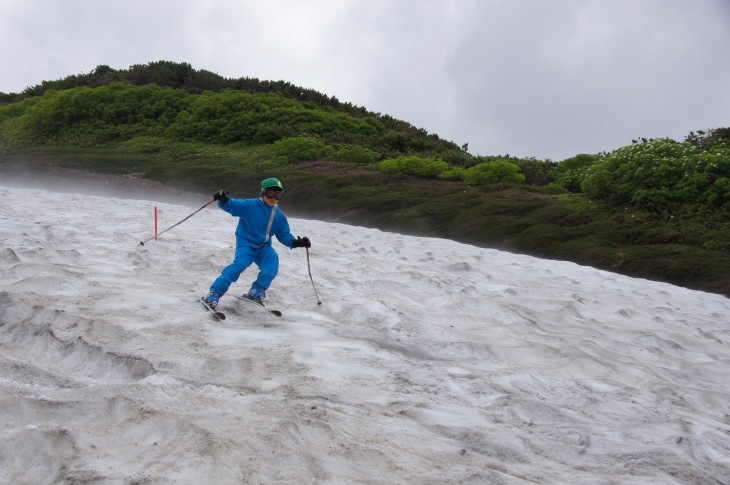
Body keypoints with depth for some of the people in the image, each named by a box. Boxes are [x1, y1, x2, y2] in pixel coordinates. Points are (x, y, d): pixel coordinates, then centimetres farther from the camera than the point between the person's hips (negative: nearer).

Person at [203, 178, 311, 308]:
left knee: (272, 258, -25)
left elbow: (284, 235, 12)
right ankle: (214, 294, -25)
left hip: (263, 247, 4)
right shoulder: (250, 206, -7)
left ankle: (257, 291, -12)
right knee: (240, 264, -28)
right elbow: (232, 205, -15)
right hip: (246, 243, -4)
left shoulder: (279, 216, 9)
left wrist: (296, 242, -6)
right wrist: (224, 200, -38)